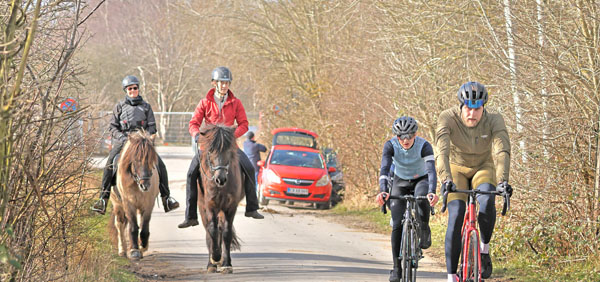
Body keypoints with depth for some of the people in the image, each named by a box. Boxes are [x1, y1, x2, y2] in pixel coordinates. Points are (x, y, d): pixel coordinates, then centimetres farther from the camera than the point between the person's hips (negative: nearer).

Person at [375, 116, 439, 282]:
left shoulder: (424, 146, -27)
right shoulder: (391, 146, -23)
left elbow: (431, 170, -39)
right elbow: (384, 169, -34)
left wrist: (432, 192, -57)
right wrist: (383, 191, -53)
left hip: (421, 180, -1)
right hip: (400, 182, 1)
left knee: (421, 197, -39)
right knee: (397, 225, -12)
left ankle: (424, 231, -12)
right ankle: (397, 268, -5)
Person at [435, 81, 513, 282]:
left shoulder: (494, 121, -24)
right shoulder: (448, 118, -26)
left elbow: (502, 151, -36)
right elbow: (442, 151, -38)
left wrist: (503, 180, -52)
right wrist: (446, 179, -54)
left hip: (483, 169, 1)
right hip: (456, 169, -1)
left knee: (487, 202, -32)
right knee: (456, 216, -22)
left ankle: (484, 248, -7)